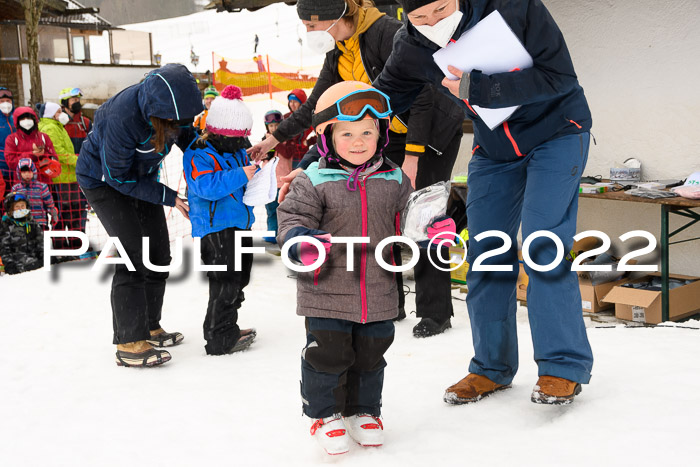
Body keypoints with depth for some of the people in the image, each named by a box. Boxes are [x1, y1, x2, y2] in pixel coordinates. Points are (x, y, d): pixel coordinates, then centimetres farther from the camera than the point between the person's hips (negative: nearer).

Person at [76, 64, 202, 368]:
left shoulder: (174, 102, -20)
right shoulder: (122, 117, -38)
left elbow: (186, 133, 3)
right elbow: (119, 177, -26)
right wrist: (169, 197, -23)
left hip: (140, 173, 7)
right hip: (103, 179, -7)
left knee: (159, 252, 6)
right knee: (133, 254, -16)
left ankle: (149, 327, 20)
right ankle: (129, 344, -11)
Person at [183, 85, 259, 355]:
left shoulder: (238, 153, 14)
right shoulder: (200, 156, -15)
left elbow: (249, 177, 26)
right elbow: (207, 186, -28)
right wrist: (241, 176, -31)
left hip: (240, 225, 10)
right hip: (216, 228, -10)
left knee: (239, 280, 16)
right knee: (225, 282, -11)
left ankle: (228, 328, 30)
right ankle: (219, 339, -2)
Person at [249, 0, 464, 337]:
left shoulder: (387, 32, -25)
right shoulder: (337, 56, 0)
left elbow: (420, 96, -26)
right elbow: (314, 106, 10)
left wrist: (412, 157, -28)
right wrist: (274, 139, 9)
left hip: (435, 128, -8)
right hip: (395, 134, 8)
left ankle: (435, 312, -2)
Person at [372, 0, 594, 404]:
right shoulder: (412, 49, -15)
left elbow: (560, 76, -27)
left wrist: (477, 88, -34)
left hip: (557, 132, -4)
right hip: (494, 147, 5)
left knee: (542, 243, -17)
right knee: (486, 251, 2)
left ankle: (564, 366, -5)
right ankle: (492, 367, 15)